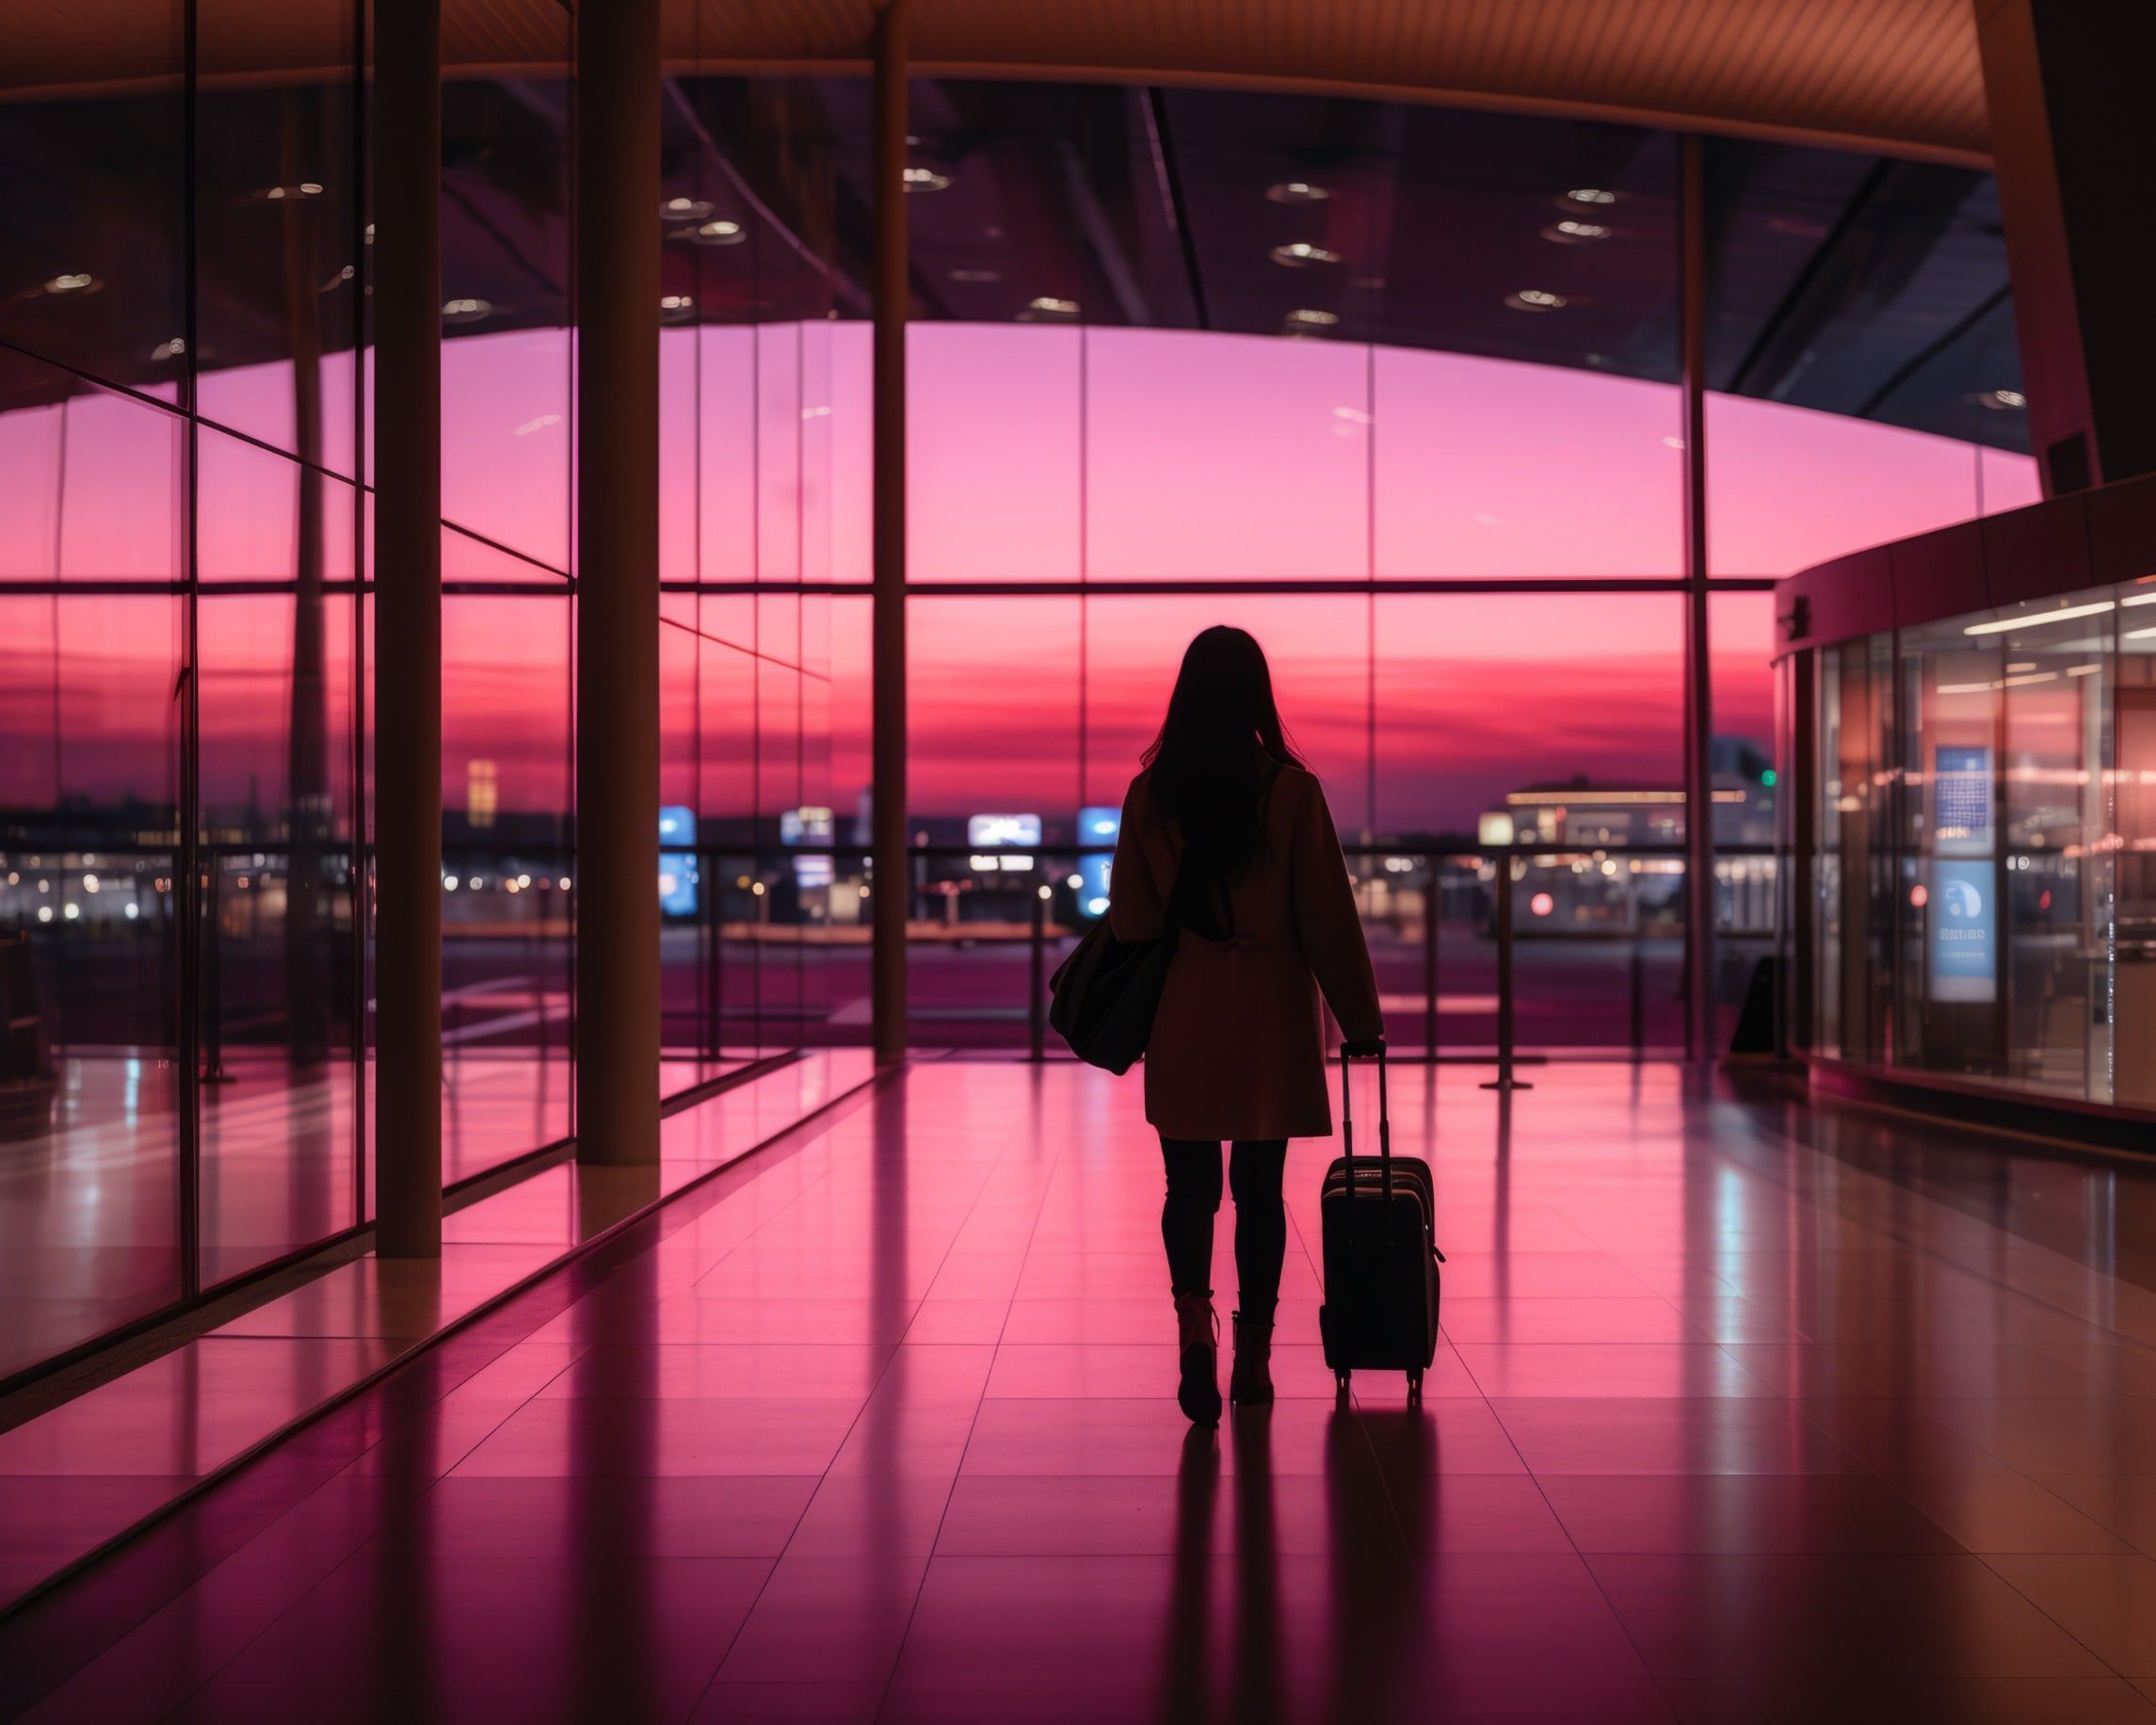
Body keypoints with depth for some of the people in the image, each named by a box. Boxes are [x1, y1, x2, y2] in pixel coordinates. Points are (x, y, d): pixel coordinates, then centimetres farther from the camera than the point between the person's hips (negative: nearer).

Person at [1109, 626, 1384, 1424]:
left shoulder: (1150, 793, -4)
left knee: (1190, 1186, 8)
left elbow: (1129, 919, 1)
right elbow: (1328, 918, -6)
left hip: (1184, 1019, 1)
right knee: (1259, 1188, 11)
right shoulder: (1291, 791, -8)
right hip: (1270, 1014, 0)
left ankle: (1194, 1322, -15)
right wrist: (1361, 1021, 2)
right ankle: (1253, 1353, 17)